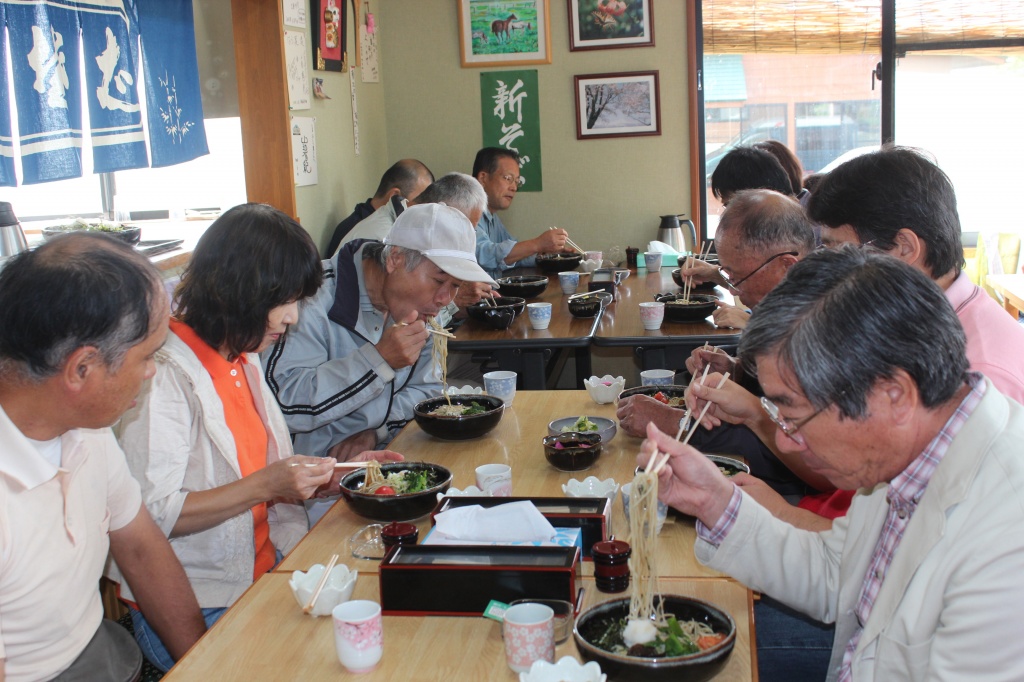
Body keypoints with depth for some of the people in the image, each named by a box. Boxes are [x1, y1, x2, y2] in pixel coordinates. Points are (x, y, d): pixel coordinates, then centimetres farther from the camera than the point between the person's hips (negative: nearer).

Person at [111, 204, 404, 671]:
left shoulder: (242, 360, 11)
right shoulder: (164, 375, -17)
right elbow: (153, 516, -22)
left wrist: (334, 475, 5)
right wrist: (265, 485, -25)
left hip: (264, 575, 8)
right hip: (195, 609, -8)